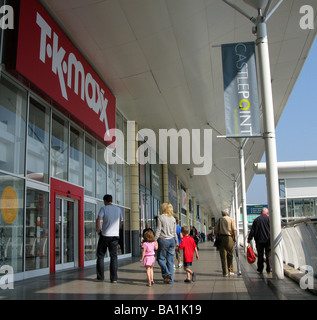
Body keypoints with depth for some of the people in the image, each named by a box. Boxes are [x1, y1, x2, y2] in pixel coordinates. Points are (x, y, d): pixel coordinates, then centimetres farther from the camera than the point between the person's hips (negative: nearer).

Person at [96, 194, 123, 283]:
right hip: (115, 235, 3)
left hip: (105, 235, -3)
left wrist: (98, 230, -5)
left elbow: (98, 220, -17)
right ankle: (114, 278, 0)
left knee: (100, 256, 11)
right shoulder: (118, 209, 10)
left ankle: (100, 277, 14)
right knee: (114, 257, 5)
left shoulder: (104, 208, -4)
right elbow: (121, 221, 17)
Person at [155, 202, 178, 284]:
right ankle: (171, 279, 9)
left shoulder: (160, 217, -7)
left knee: (160, 259, 8)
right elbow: (174, 232, 10)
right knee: (170, 260, 8)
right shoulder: (173, 218, 7)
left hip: (163, 240, -5)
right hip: (171, 240, 5)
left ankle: (167, 273, -10)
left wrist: (154, 240, -6)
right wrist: (176, 242, 19)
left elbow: (158, 230, -10)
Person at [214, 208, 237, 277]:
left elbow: (215, 230, 4)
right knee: (230, 255, 12)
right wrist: (235, 237, -2)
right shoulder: (231, 220, 3)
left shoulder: (219, 220, 9)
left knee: (223, 256, 3)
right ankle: (230, 270, 15)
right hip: (229, 238, -1)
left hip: (221, 238, 1)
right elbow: (234, 230, -8)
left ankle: (225, 272, 4)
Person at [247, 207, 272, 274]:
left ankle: (260, 269, 10)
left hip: (259, 241, 2)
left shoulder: (256, 220, 5)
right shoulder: (269, 219, -3)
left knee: (260, 255, 8)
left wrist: (249, 238, 11)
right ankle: (269, 269, 4)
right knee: (268, 255, 4)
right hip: (268, 240, -2)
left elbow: (252, 230, 6)